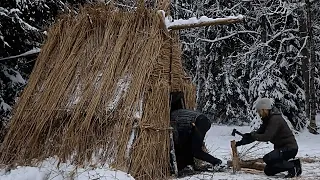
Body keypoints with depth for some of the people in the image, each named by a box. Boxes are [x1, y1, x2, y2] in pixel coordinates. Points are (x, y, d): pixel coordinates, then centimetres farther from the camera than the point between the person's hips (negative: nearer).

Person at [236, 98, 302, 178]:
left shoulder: (275, 119, -20)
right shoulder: (268, 120, 11)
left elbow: (267, 137, -29)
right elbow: (258, 133, 9)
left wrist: (251, 135, -23)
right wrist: (242, 142, 1)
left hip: (289, 148, -10)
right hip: (282, 147, 10)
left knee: (267, 158, -30)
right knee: (268, 171, 9)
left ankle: (293, 166, -14)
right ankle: (294, 163, 13)